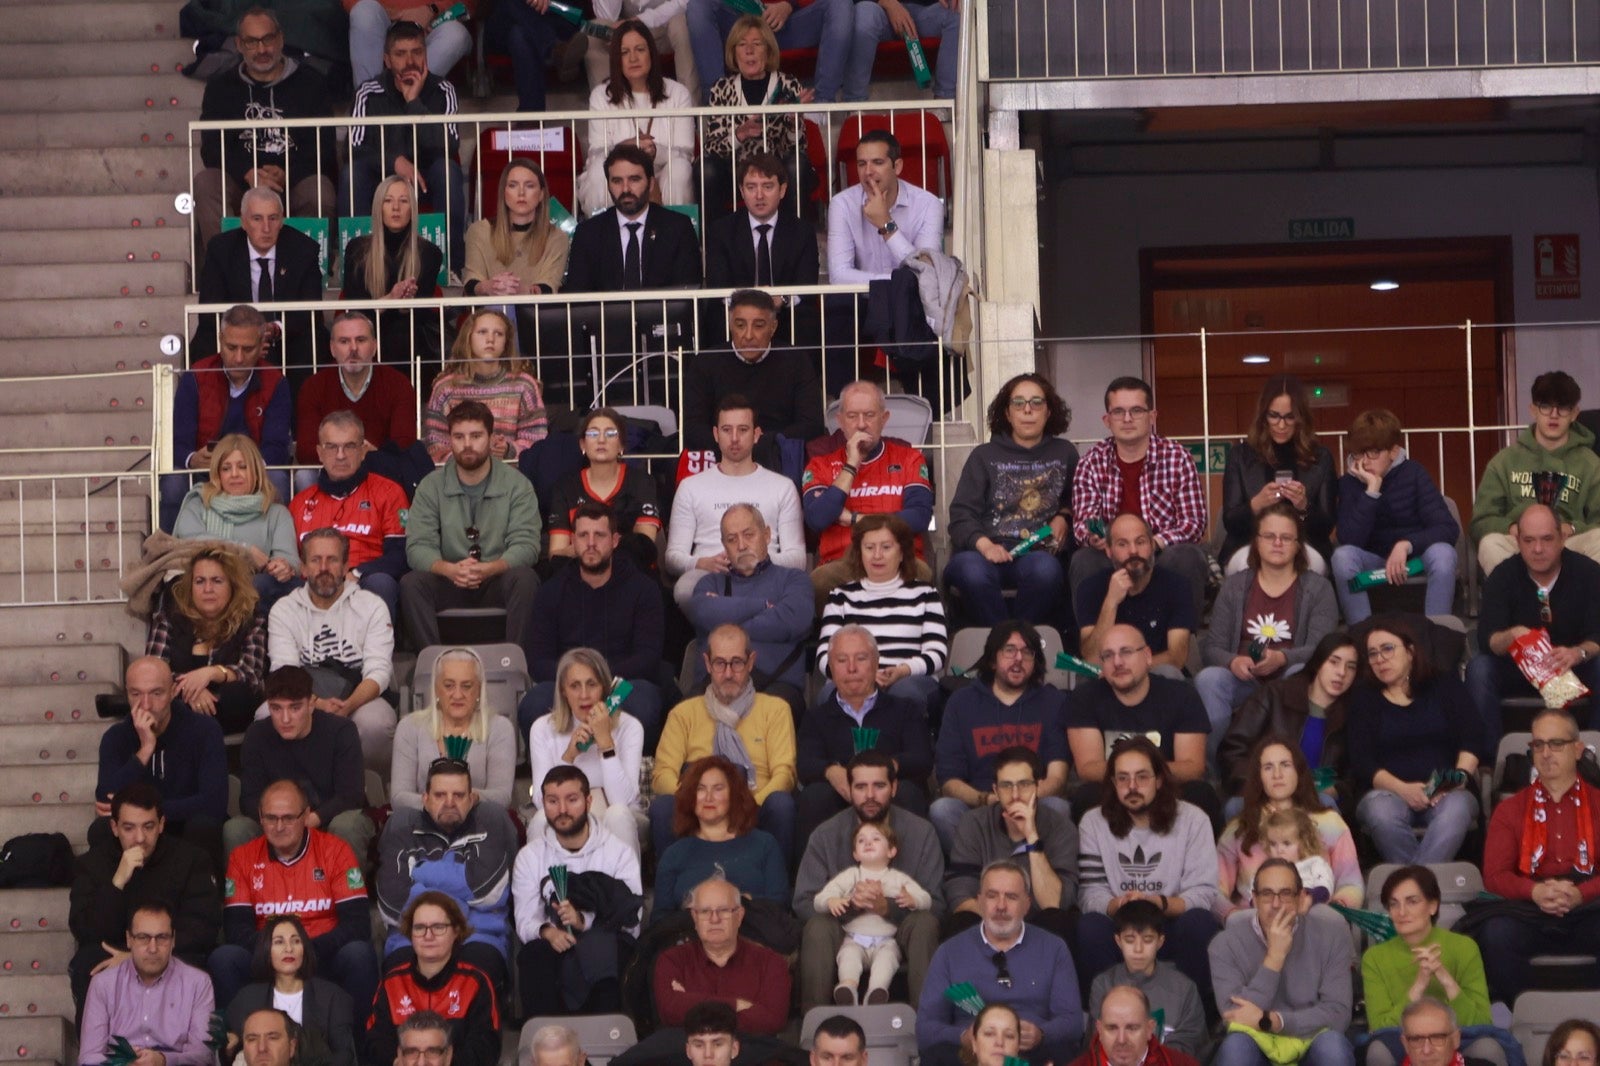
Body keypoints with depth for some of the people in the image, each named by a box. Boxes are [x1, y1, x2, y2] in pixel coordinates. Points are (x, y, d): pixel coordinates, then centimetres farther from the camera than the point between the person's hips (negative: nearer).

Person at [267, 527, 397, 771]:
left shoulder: (372, 607, 3)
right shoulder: (283, 610, 6)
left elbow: (378, 672, -9)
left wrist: (347, 705, -31)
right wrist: (315, 704, -30)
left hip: (360, 700, -1)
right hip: (304, 702, 1)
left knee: (375, 722, -36)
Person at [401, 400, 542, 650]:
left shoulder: (517, 485, 2)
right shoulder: (431, 486, 5)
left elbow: (526, 545, -10)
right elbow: (418, 547, -6)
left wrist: (489, 569, -31)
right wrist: (449, 569, -29)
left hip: (498, 582, -1)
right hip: (449, 584, 1)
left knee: (524, 579, -33)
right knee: (410, 584, -28)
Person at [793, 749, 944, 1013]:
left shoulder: (921, 833, -1)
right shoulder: (826, 835, 0)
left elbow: (935, 904, -8)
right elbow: (803, 902, -6)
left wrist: (887, 908, -28)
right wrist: (849, 902, -26)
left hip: (899, 933, 0)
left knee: (924, 923, -31)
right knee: (817, 927, -31)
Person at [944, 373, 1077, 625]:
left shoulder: (1064, 453, 20)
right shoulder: (984, 456, 15)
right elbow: (962, 515, 5)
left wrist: (1064, 517, 10)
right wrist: (983, 544, -15)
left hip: (1038, 551, 1)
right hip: (988, 551, 0)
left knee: (1045, 569, -38)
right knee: (972, 573, -38)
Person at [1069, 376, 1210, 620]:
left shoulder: (1177, 457, -1)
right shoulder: (1092, 463, 4)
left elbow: (1194, 523, -7)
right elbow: (1082, 522, 0)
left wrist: (1155, 543, -24)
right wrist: (1093, 538, -25)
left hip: (1165, 553, -1)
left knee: (1186, 558, -33)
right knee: (1083, 562, -30)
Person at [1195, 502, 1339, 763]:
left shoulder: (1318, 589, 9)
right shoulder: (1233, 586, 14)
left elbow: (1320, 650, -5)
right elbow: (1211, 648, 6)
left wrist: (1282, 658, -27)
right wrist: (1233, 662, -19)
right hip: (1244, 681, 2)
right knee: (1207, 679, -29)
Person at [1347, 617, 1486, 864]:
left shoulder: (1443, 684, 17)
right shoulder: (1364, 698, 15)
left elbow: (1472, 737, 6)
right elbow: (1361, 763, 3)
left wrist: (1459, 779, -14)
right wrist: (1402, 789, -15)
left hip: (1445, 794, 0)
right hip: (1388, 791, 0)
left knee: (1456, 808, -36)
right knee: (1380, 811, -36)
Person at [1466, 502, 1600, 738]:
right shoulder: (1503, 575, -12)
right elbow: (1487, 639, -21)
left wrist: (1579, 653, -44)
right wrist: (1510, 637, -46)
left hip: (1574, 669, 0)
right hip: (1516, 669, 0)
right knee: (1479, 669, -28)